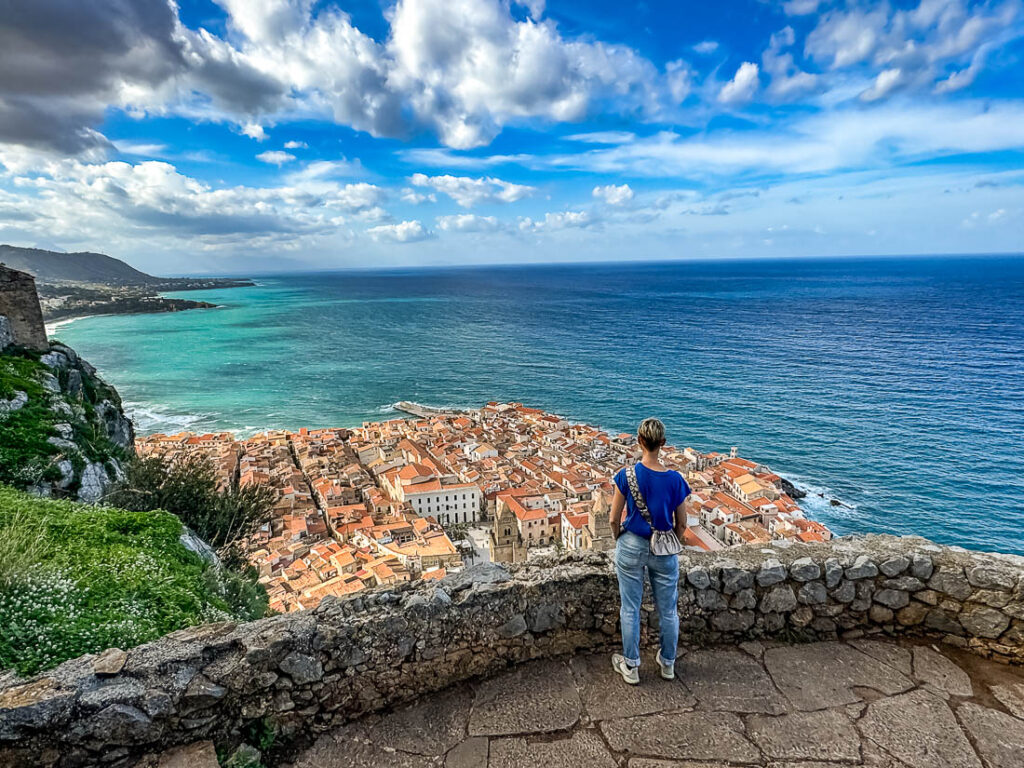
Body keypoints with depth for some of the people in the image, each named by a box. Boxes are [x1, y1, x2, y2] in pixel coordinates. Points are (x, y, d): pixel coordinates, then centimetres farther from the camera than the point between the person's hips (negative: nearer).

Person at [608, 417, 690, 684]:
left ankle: (631, 666, 27)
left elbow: (614, 519, -10)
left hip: (631, 546, -1)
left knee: (630, 609, 14)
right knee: (668, 610, 19)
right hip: (664, 551, 1)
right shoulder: (675, 479, -13)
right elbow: (681, 524, -3)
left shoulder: (627, 475, -16)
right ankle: (668, 663, 37)